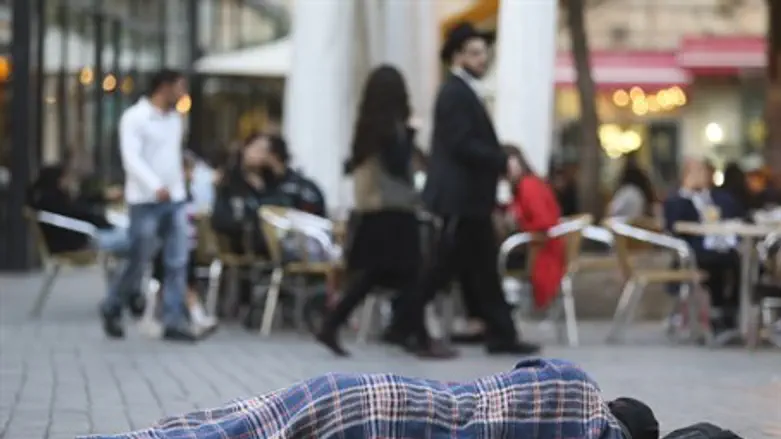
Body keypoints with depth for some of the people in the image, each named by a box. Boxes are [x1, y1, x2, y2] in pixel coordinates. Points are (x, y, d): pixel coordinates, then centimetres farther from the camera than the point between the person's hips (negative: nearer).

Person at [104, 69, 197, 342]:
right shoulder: (134, 117, -8)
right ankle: (112, 309, 21)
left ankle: (174, 322, 1)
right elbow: (131, 157, -19)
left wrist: (179, 188, 16)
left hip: (175, 200, 6)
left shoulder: (175, 119, 14)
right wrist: (155, 186, -31)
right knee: (139, 261, 0)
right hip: (145, 202, -6)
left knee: (178, 262, -2)